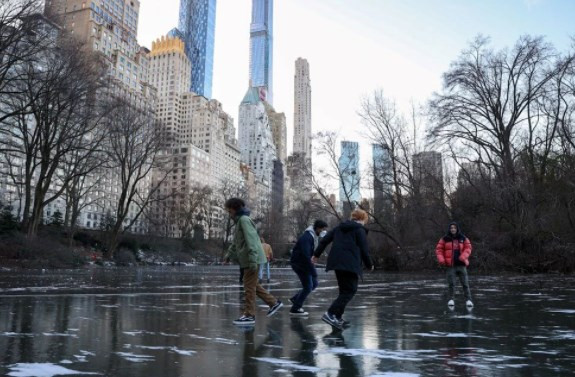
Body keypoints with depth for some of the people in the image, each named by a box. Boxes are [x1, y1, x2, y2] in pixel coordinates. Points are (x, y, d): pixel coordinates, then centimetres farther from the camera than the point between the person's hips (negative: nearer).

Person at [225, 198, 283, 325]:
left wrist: (252, 259, -27)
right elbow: (236, 241, 27)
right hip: (247, 259, 10)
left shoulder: (244, 220, -13)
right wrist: (230, 254, 27)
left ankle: (249, 315, 3)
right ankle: (274, 303, 24)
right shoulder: (240, 220, 18)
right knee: (253, 285, 16)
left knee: (249, 287, -4)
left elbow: (251, 239, -22)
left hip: (251, 260, -10)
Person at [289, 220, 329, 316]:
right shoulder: (306, 238, -24)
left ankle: (295, 299, 23)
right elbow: (306, 256, -31)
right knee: (308, 287, -6)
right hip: (299, 264, -10)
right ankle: (295, 309, 5)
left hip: (305, 263, 10)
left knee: (314, 284, 11)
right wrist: (313, 271, -30)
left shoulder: (315, 237, 8)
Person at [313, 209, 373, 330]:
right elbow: (364, 250, -3)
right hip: (350, 264, -7)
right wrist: (369, 265, 11)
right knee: (350, 291, -5)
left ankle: (337, 317, 16)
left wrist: (316, 254, 20)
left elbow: (324, 240, 14)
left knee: (344, 290, 18)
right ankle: (330, 314, -20)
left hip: (337, 262, 7)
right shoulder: (360, 230, 0)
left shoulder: (340, 227, 18)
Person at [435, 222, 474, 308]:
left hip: (461, 264, 1)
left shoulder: (463, 238, 6)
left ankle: (468, 300, 7)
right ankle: (451, 299, 11)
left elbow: (468, 248, 2)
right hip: (451, 265, -1)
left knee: (465, 283, 0)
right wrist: (441, 260, -10)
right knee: (451, 283, 1)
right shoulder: (445, 239, 3)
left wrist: (463, 257, -15)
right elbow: (439, 249, 4)